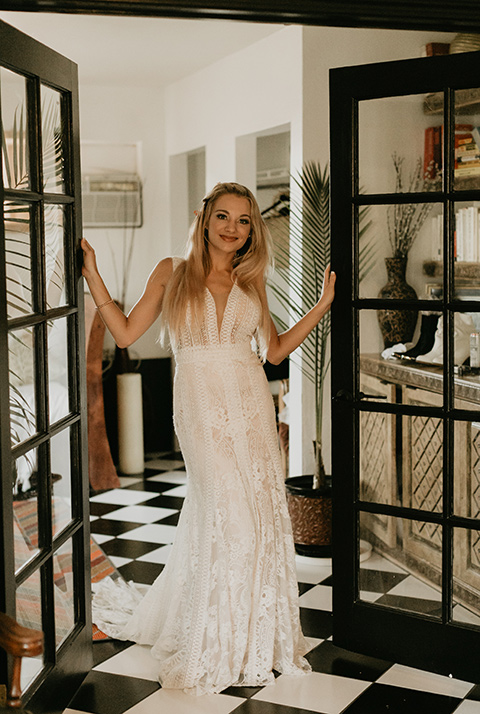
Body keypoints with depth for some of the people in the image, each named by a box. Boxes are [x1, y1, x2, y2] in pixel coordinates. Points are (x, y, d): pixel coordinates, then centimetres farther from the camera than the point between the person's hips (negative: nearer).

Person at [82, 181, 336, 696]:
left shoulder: (250, 282, 13)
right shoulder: (172, 272, 6)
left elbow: (275, 349, 15)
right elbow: (126, 333, 2)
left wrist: (323, 305, 12)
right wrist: (92, 274, -1)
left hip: (251, 405, 4)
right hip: (202, 406, -3)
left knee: (261, 511, 1)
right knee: (228, 513, -10)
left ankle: (256, 636, 19)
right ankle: (221, 647, 7)